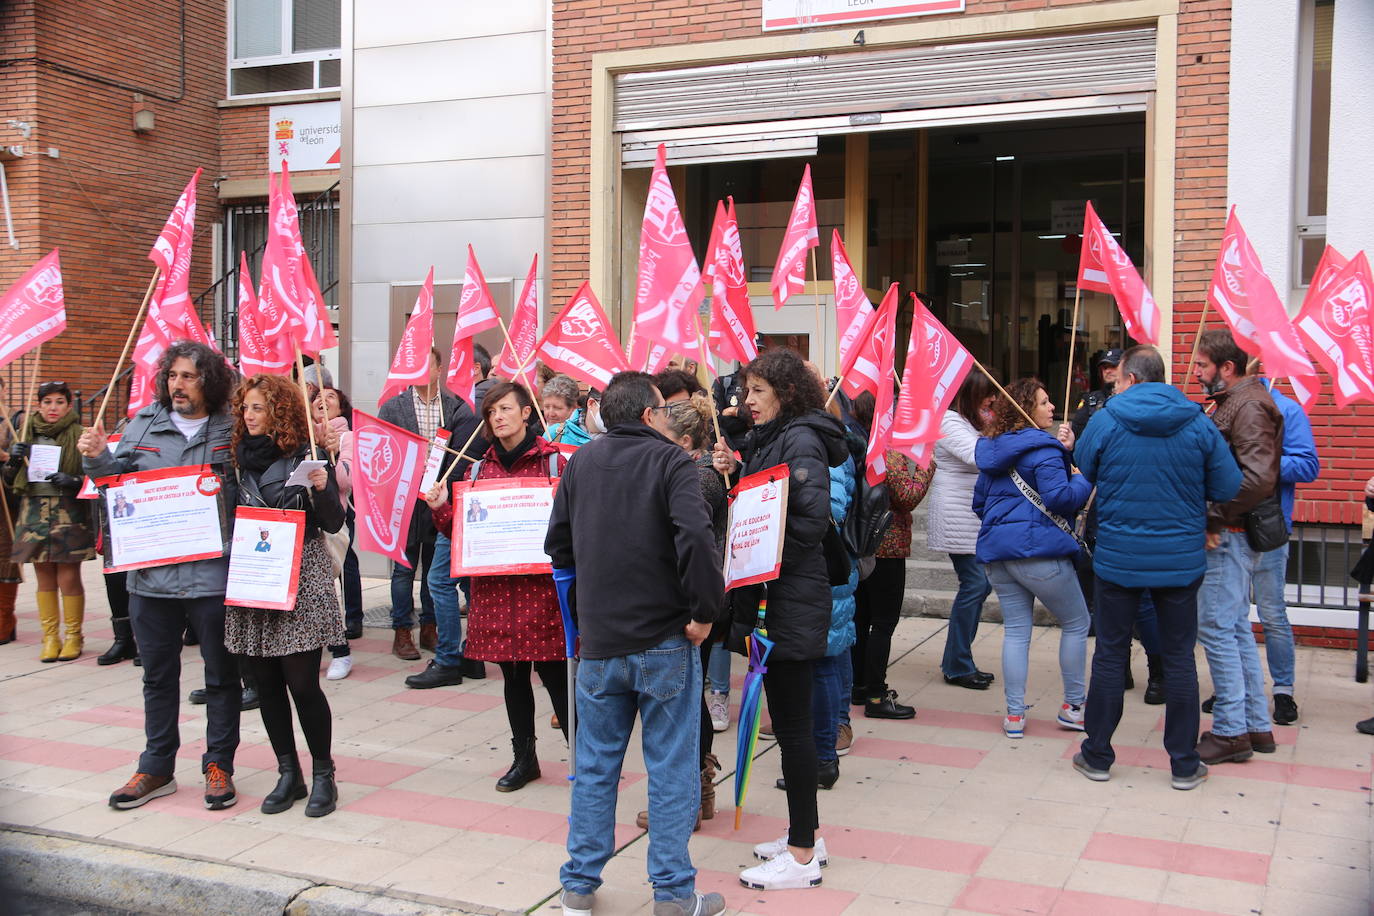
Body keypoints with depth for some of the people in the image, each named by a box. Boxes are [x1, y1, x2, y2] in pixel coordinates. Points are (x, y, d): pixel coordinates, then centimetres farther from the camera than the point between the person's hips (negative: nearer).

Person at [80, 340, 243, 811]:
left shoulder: (231, 432, -3)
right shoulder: (143, 425, 7)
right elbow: (118, 481, 10)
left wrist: (223, 492, -22)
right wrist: (97, 458, -8)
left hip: (212, 574, -3)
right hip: (150, 574, 4)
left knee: (221, 675, 7)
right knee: (158, 675, 15)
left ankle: (219, 766, 21)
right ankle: (156, 768, 28)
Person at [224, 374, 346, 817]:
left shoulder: (306, 457, -5)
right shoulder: (241, 459, 10)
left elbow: (333, 523, -7)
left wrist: (322, 489, -24)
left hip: (302, 581, -5)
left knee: (302, 682, -6)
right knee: (266, 683, 8)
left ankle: (323, 775, 10)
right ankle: (288, 773, 20)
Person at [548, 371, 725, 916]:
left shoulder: (579, 463, 6)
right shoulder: (670, 461, -10)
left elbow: (558, 546, 11)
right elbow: (696, 535, -25)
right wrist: (705, 611, -16)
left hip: (598, 642, 5)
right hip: (664, 641, -4)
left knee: (594, 765, 15)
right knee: (671, 768, 5)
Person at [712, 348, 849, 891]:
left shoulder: (801, 441, -13)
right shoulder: (765, 439, 16)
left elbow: (813, 519, -22)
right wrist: (730, 474, 1)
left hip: (793, 601, -9)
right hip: (768, 599, 9)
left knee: (791, 722, -3)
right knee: (789, 719, 15)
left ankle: (802, 856, 7)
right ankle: (806, 833, 27)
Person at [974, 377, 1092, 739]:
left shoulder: (991, 449, 14)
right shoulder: (1042, 448, -11)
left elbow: (979, 500, 21)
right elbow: (1059, 497, -19)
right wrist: (1085, 478, -3)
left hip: (996, 550, 8)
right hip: (1038, 549, -7)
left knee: (1015, 630, 10)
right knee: (1076, 624, 9)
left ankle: (1014, 715, 8)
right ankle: (1073, 706, 13)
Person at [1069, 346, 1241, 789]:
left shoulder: (1103, 421, -8)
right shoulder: (1198, 423, -5)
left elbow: (1081, 477, 5)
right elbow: (1228, 488, -4)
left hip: (1117, 559, -1)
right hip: (1181, 559, 1)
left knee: (1110, 654, 10)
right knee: (1179, 658, 10)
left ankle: (1097, 756, 19)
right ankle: (1184, 764, 17)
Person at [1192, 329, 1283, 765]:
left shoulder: (1248, 406, -15)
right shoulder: (1231, 402, 16)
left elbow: (1258, 478, -25)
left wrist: (1213, 518, -19)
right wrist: (1213, 519, 6)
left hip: (1231, 534, -10)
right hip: (1230, 533, 10)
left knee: (1216, 626, -6)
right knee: (1237, 627, 15)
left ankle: (1231, 731, 1)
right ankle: (1256, 726, 22)